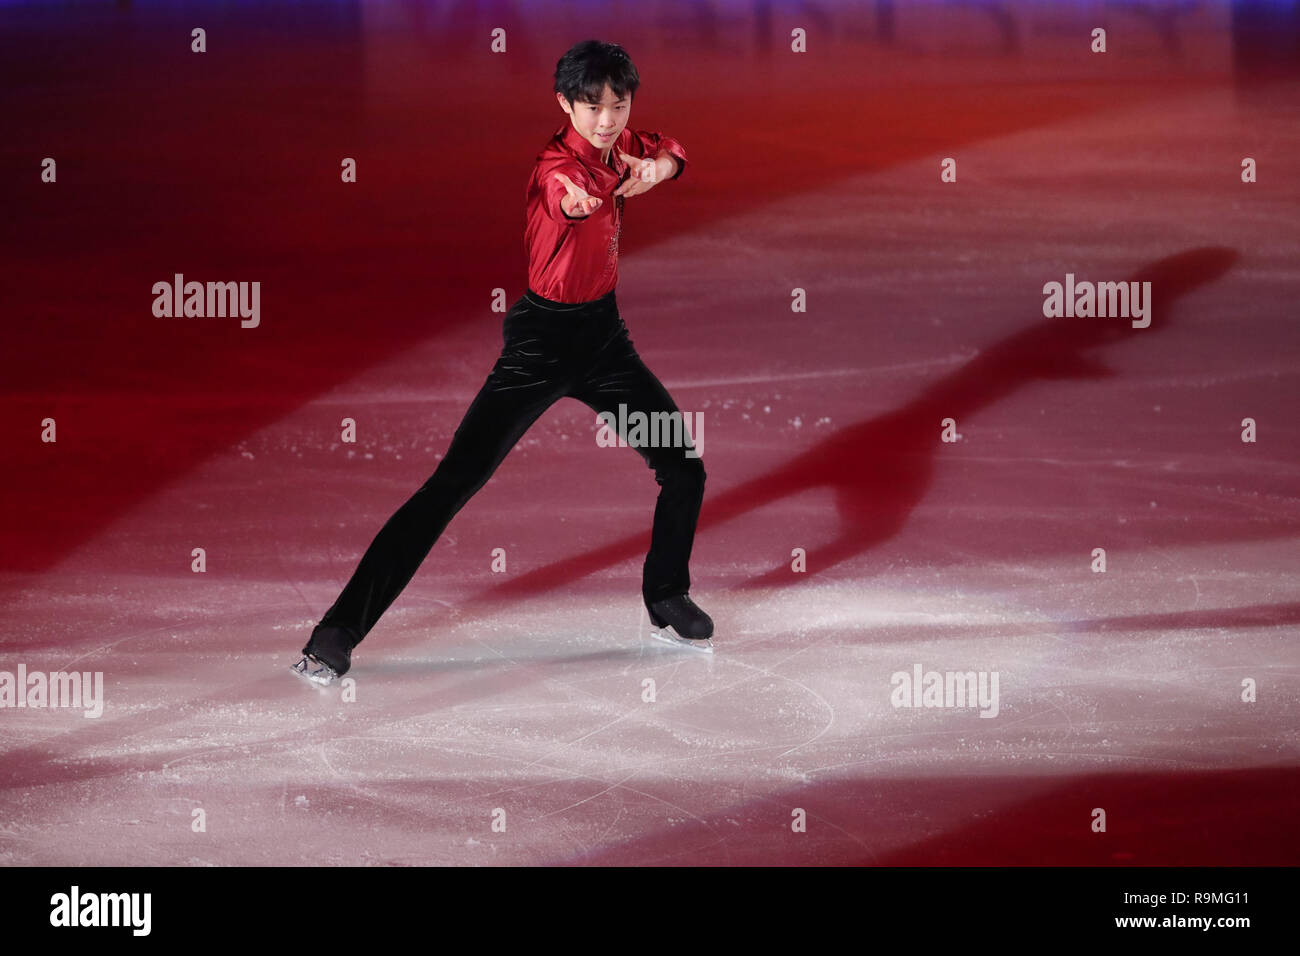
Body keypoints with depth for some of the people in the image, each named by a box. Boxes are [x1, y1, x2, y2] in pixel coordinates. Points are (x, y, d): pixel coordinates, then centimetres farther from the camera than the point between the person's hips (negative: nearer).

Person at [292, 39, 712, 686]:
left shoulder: (620, 145, 0)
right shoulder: (557, 162, -21)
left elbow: (669, 150, 17)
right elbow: (576, 195, -41)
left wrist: (656, 166, -1)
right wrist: (578, 195, -60)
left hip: (603, 334, 7)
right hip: (542, 338, -7)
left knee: (684, 472, 7)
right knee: (450, 486, -13)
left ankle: (667, 598, 34)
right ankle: (338, 633, -14)